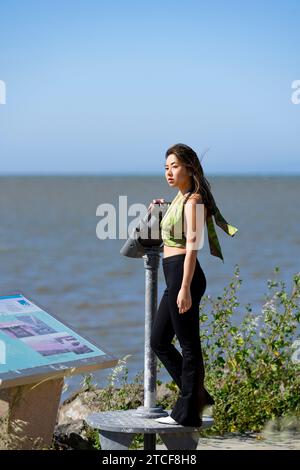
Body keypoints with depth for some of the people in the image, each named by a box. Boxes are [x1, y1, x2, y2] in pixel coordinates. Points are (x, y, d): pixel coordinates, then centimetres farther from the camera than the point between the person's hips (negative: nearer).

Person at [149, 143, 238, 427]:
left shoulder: (194, 201, -12)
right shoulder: (180, 199, 16)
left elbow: (192, 244, -19)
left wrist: (185, 288, -24)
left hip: (183, 275, -10)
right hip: (175, 277, 10)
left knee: (189, 346, -2)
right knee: (158, 341, 15)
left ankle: (188, 412, 5)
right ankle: (196, 397, 20)